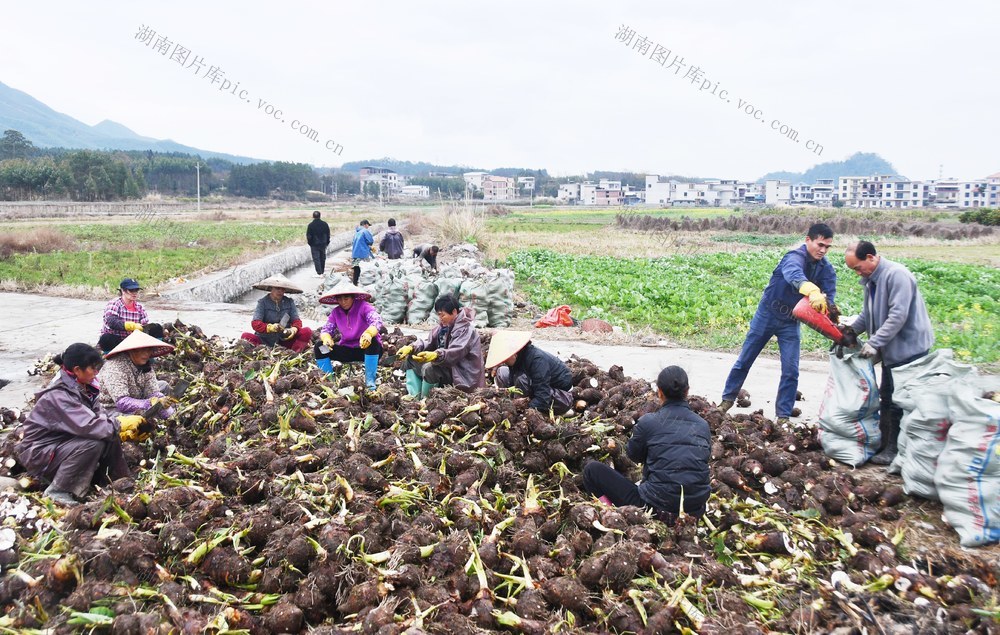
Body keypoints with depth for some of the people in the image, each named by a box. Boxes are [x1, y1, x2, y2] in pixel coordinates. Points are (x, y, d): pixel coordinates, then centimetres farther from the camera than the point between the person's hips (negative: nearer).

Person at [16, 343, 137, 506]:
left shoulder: (82, 388, -1)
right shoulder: (57, 396, -27)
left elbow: (101, 420, -3)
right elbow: (88, 426, -36)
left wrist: (125, 433, -17)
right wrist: (121, 424, -25)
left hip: (65, 442, 8)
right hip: (39, 453, -8)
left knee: (111, 437, -9)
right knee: (93, 443, -29)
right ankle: (57, 490, -15)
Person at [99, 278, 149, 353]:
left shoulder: (139, 307, 6)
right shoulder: (114, 304, -9)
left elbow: (145, 325, -3)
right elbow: (112, 322, -28)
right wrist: (132, 326, -42)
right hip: (113, 340, -4)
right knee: (106, 338, -36)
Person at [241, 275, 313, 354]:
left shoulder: (289, 302, 8)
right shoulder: (262, 302, -1)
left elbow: (296, 320, 1)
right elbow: (255, 324, -10)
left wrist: (294, 329, -24)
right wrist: (270, 327, -31)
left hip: (285, 340, 2)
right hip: (265, 341, -1)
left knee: (307, 331, -20)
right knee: (246, 336, -27)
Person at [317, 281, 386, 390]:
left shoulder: (363, 306, -15)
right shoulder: (336, 312, 1)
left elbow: (377, 320, -32)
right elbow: (326, 329, 0)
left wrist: (368, 333, -55)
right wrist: (326, 338, -27)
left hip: (367, 349, -4)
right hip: (347, 350, 5)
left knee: (372, 342, -39)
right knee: (320, 347, -13)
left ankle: (370, 379, -26)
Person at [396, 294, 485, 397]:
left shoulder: (466, 330, -18)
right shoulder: (444, 326, 8)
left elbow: (455, 353, -33)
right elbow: (429, 343, 5)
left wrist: (435, 355, -51)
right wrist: (411, 348, -14)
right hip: (448, 367, 9)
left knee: (430, 368, -33)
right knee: (410, 359, 4)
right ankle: (415, 396, -10)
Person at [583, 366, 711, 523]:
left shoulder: (648, 422, -8)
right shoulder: (703, 426, 3)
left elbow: (634, 455, 9)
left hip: (657, 506, -5)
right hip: (696, 509, 5)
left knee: (592, 469, 7)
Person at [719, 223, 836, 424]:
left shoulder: (826, 269, -5)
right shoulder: (795, 257, -26)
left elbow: (830, 295, -16)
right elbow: (795, 275, -49)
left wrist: (826, 304, -41)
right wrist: (813, 292, -69)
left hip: (791, 322, 4)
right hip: (767, 315, -4)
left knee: (791, 371, -1)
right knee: (745, 360, 8)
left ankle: (783, 415, 9)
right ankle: (727, 399, 24)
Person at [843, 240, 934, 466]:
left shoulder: (896, 275, -21)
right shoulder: (871, 280, 9)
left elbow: (898, 315, -27)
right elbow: (867, 314, 15)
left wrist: (874, 342, -27)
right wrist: (851, 329, -1)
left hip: (909, 348, -10)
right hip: (891, 349, 10)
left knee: (899, 402, -4)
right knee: (887, 397, 17)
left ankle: (895, 449, 4)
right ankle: (884, 442, 27)